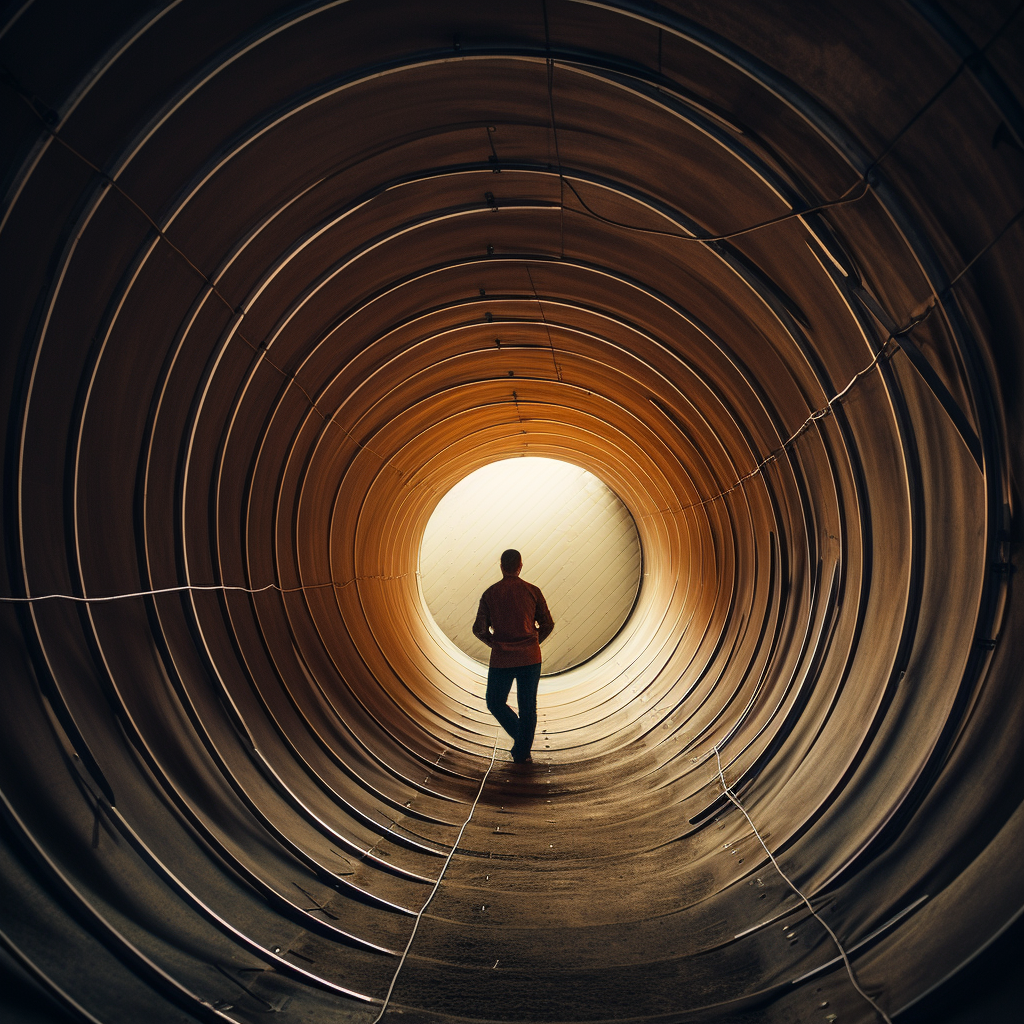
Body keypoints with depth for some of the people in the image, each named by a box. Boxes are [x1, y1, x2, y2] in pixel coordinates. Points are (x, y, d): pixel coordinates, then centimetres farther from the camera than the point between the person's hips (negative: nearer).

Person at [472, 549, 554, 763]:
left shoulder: (490, 594, -2)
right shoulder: (533, 591, -1)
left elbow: (479, 629, -3)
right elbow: (547, 625, 3)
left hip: (501, 659, -1)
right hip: (529, 657, 1)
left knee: (495, 703, 17)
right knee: (528, 706, 11)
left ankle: (519, 736, 4)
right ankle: (522, 752, 13)